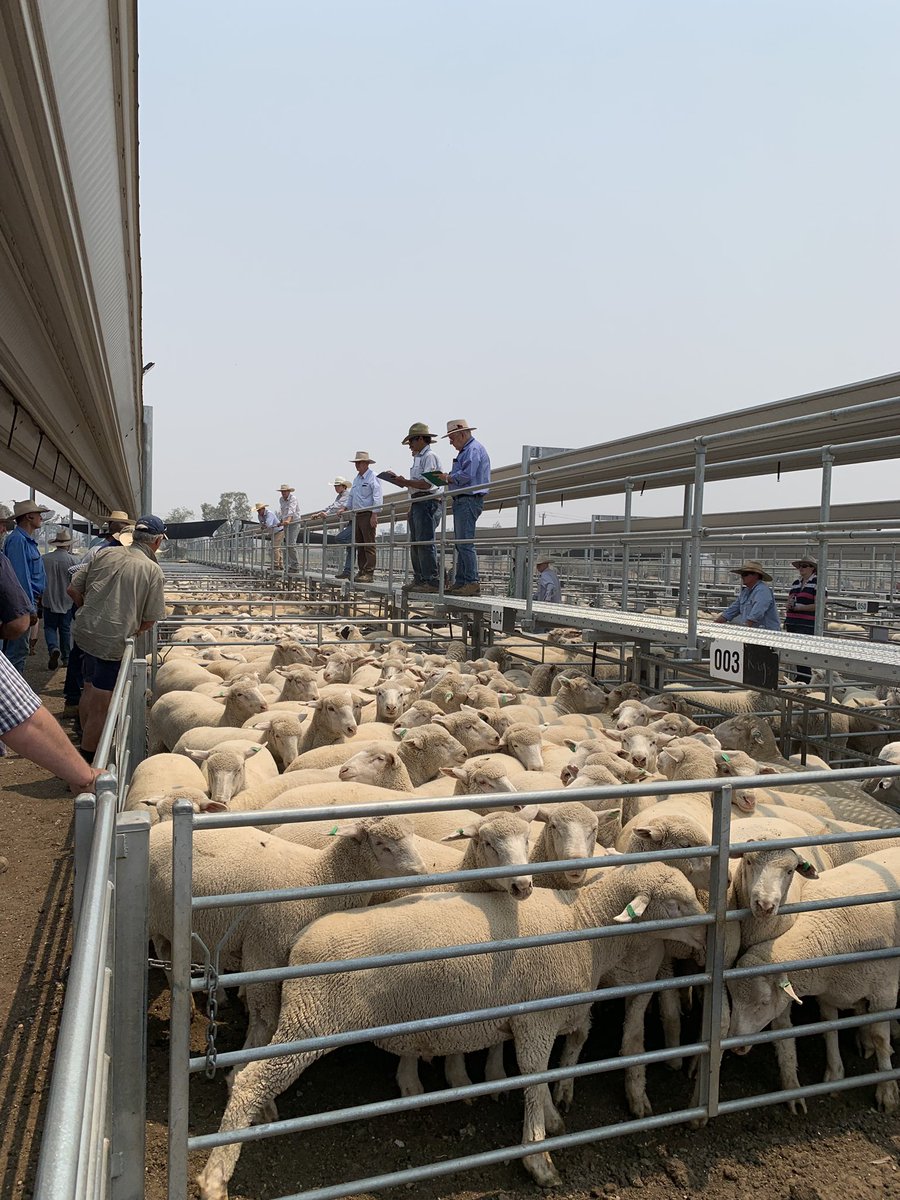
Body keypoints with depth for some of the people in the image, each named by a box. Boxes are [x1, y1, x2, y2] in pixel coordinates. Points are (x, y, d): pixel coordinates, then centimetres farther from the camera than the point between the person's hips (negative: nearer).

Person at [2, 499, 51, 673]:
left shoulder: (28, 540, 15)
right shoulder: (18, 540, -17)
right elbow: (21, 577, -22)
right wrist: (30, 609, -22)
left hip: (30, 601, 10)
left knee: (20, 650, 16)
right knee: (17, 651, -6)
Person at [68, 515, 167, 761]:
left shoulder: (105, 554, 3)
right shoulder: (153, 570, -9)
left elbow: (73, 589, 7)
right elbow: (149, 621, -7)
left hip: (86, 631, 6)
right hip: (113, 641, -6)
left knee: (89, 691, 25)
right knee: (101, 706, 6)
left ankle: (86, 739, 42)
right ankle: (88, 757, 16)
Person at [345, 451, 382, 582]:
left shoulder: (373, 477, -7)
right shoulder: (357, 478, 19)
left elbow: (377, 497, -14)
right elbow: (351, 496, 29)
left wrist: (374, 514, -20)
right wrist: (346, 509, 25)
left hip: (368, 514, -9)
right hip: (357, 515, 9)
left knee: (369, 545, -10)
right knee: (359, 545, 8)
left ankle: (369, 573, -12)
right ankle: (361, 571, 12)